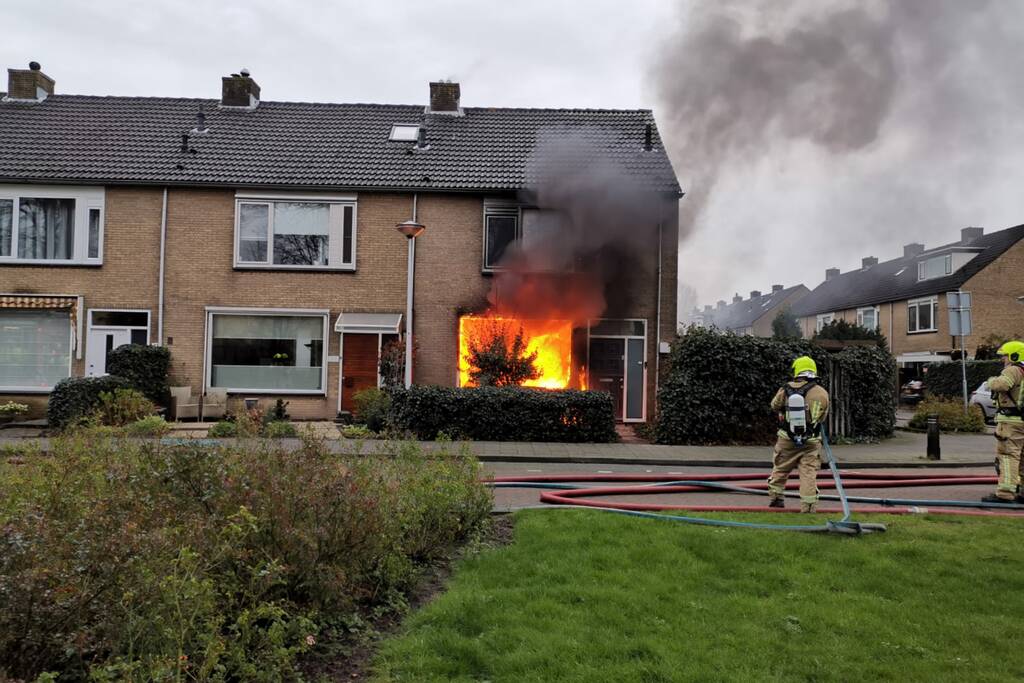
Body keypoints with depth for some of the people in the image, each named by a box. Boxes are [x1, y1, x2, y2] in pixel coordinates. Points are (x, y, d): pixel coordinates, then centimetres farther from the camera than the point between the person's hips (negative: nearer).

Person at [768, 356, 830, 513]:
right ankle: (808, 506, 1)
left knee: (780, 467, 18)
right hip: (811, 441, 0)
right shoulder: (822, 393, -6)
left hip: (787, 438, 1)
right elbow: (823, 417, 7)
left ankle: (775, 497, 30)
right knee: (809, 472, 4)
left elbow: (774, 406, 8)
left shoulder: (787, 389, -9)